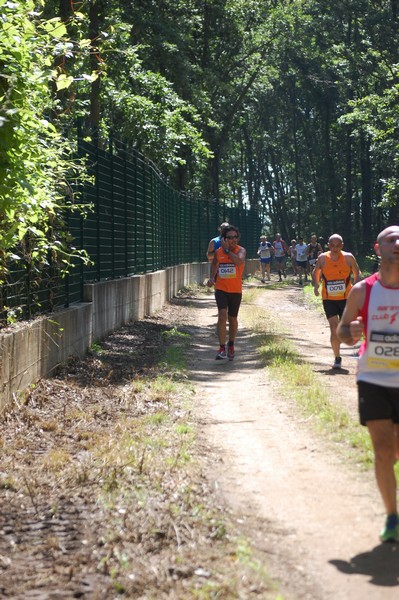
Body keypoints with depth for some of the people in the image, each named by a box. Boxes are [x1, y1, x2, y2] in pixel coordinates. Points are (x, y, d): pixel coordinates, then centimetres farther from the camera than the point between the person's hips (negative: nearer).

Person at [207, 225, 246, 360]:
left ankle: (231, 345, 37)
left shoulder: (241, 250, -10)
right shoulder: (218, 251, 0)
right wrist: (212, 277, 8)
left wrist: (227, 250, -28)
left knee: (232, 319, 13)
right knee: (222, 315, -17)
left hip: (235, 290, -1)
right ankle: (222, 349, -18)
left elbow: (239, 261, -34)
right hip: (221, 289, 1)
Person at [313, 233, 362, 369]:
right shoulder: (322, 258, -3)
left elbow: (357, 273, 6)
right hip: (328, 299, 0)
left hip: (346, 298, 0)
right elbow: (315, 272, 13)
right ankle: (337, 358, 3)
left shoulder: (348, 257, -5)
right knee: (334, 329, -8)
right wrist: (316, 285, -4)